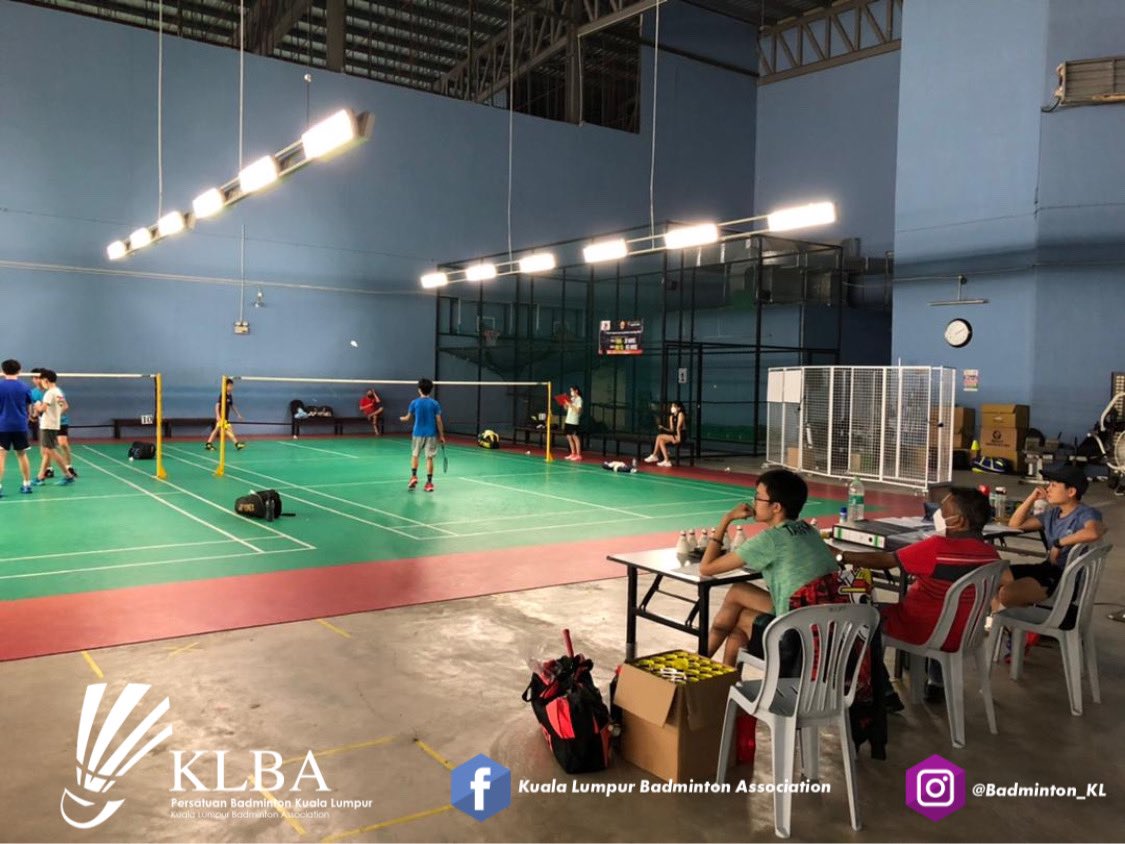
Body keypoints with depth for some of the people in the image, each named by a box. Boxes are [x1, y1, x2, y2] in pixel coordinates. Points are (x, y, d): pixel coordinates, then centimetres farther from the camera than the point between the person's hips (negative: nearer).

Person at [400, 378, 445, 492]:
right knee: (429, 458, 3)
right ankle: (429, 483, 3)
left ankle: (414, 476, 5)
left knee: (415, 455, 18)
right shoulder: (435, 404, -3)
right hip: (431, 434, 0)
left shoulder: (414, 403, -4)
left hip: (418, 433, 0)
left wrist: (402, 418, 31)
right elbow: (438, 421, -4)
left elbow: (408, 418, 8)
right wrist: (442, 436, 4)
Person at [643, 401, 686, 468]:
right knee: (661, 441, -13)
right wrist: (663, 428, -2)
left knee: (659, 437, -17)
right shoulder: (671, 417, 15)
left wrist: (678, 438, -22)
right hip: (674, 435, 8)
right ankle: (666, 461, -15)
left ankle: (654, 456, -9)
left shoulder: (680, 414, -8)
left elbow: (678, 427, -17)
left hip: (680, 436, -8)